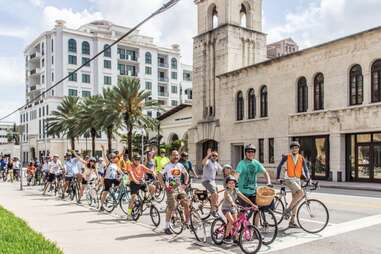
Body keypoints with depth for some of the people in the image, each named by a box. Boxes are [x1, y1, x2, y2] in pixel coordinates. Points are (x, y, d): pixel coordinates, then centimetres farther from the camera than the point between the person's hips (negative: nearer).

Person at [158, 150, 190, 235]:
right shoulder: (167, 166, -7)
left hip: (180, 188, 5)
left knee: (186, 204, -2)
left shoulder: (180, 165, 9)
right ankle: (166, 227, 6)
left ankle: (187, 222, 15)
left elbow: (186, 174, 21)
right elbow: (160, 176, -9)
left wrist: (185, 184, 9)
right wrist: (165, 187, -13)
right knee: (171, 208, -6)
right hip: (171, 189, -5)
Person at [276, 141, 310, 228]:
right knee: (301, 193, -27)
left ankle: (292, 222, 13)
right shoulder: (286, 157, -5)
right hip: (289, 180, -5)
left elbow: (305, 169, 1)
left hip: (297, 180, 5)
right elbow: (279, 167, 4)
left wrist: (308, 178, -15)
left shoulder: (301, 158, 5)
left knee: (295, 201, 5)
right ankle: (288, 209, -13)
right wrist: (278, 178, 5)